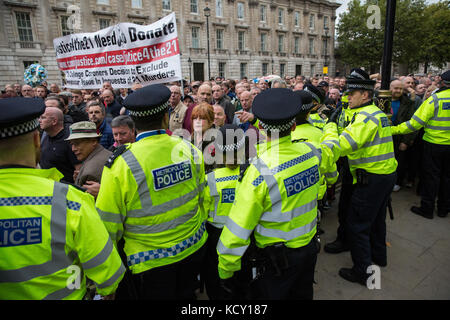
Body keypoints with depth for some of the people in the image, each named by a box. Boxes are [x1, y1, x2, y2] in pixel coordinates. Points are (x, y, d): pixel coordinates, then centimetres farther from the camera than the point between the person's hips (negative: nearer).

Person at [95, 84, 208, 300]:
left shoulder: (120, 164, -21)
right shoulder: (190, 151, -10)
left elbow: (108, 224, -12)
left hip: (150, 261, -3)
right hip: (193, 249, 4)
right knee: (186, 294, 26)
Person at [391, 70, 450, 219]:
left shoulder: (435, 99, -15)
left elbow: (415, 123, -17)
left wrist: (395, 130, -11)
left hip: (434, 144, -4)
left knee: (431, 176, 5)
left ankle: (427, 209, 13)